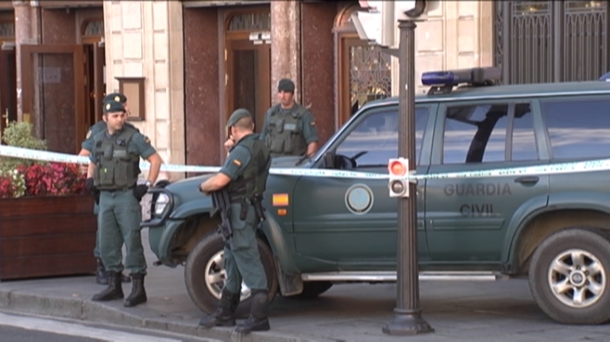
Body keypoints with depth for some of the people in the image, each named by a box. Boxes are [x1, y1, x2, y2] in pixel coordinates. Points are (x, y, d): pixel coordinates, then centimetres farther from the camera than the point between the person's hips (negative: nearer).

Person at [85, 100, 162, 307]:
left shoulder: (133, 138, -6)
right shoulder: (99, 139, 12)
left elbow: (155, 160, -7)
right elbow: (92, 163, 29)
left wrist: (148, 185, -12)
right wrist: (90, 179, 10)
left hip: (126, 196, -6)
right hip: (105, 197, 6)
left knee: (132, 241, -6)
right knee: (107, 243, 9)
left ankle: (138, 289, -4)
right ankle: (114, 286, 19)